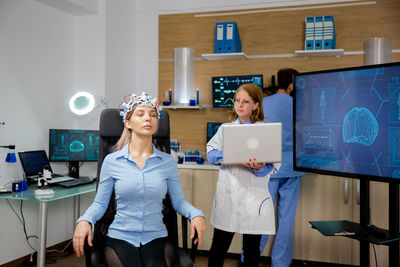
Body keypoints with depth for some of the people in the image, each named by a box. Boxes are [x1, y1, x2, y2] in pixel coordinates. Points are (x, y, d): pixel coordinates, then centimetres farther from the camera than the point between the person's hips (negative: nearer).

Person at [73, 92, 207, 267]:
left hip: (156, 238, 1)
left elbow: (178, 201, 7)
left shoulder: (167, 162, 4)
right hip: (120, 237, 0)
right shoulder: (112, 161, 1)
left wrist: (196, 214, -12)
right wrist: (84, 220, -14)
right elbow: (100, 203, 5)